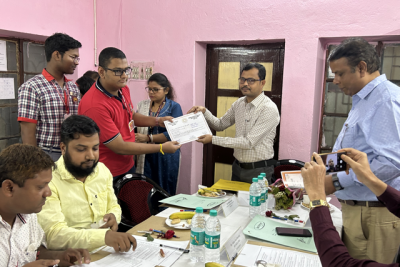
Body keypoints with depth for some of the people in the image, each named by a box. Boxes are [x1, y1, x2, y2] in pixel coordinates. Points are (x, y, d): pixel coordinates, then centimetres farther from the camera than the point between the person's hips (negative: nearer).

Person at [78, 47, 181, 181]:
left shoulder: (123, 89, -2)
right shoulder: (95, 105, -29)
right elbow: (120, 147, -25)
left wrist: (158, 121, 1)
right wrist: (161, 148, -19)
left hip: (128, 165, 8)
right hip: (109, 175, -8)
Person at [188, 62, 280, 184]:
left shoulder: (269, 109, -19)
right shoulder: (239, 103, 3)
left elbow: (249, 142, -24)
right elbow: (220, 125, 13)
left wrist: (213, 139, -22)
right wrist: (204, 112, -5)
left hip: (258, 171, -6)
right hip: (237, 168, 7)